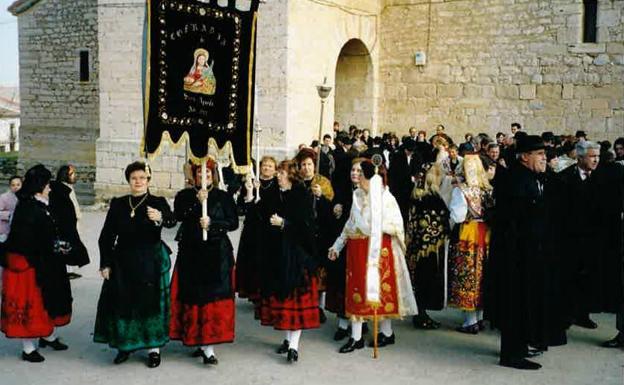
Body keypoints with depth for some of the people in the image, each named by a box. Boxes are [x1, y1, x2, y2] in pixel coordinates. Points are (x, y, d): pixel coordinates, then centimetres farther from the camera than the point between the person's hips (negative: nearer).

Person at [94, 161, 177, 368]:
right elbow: (106, 236, 5)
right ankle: (125, 345, 20)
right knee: (122, 303, 3)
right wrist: (105, 264, -1)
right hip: (123, 262, 2)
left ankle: (153, 348, 12)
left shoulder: (158, 202, -3)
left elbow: (171, 221, -24)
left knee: (150, 302, 1)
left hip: (151, 262, -2)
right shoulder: (118, 204, 4)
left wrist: (160, 218, -47)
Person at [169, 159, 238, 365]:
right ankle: (202, 343, 9)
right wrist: (197, 201, -22)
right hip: (191, 253, 2)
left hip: (217, 254, -1)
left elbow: (233, 223, -1)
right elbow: (178, 215, -10)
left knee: (214, 297, -7)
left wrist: (212, 223, -14)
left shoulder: (224, 197, 6)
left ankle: (207, 345, -6)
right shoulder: (185, 195, 8)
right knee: (193, 297, 0)